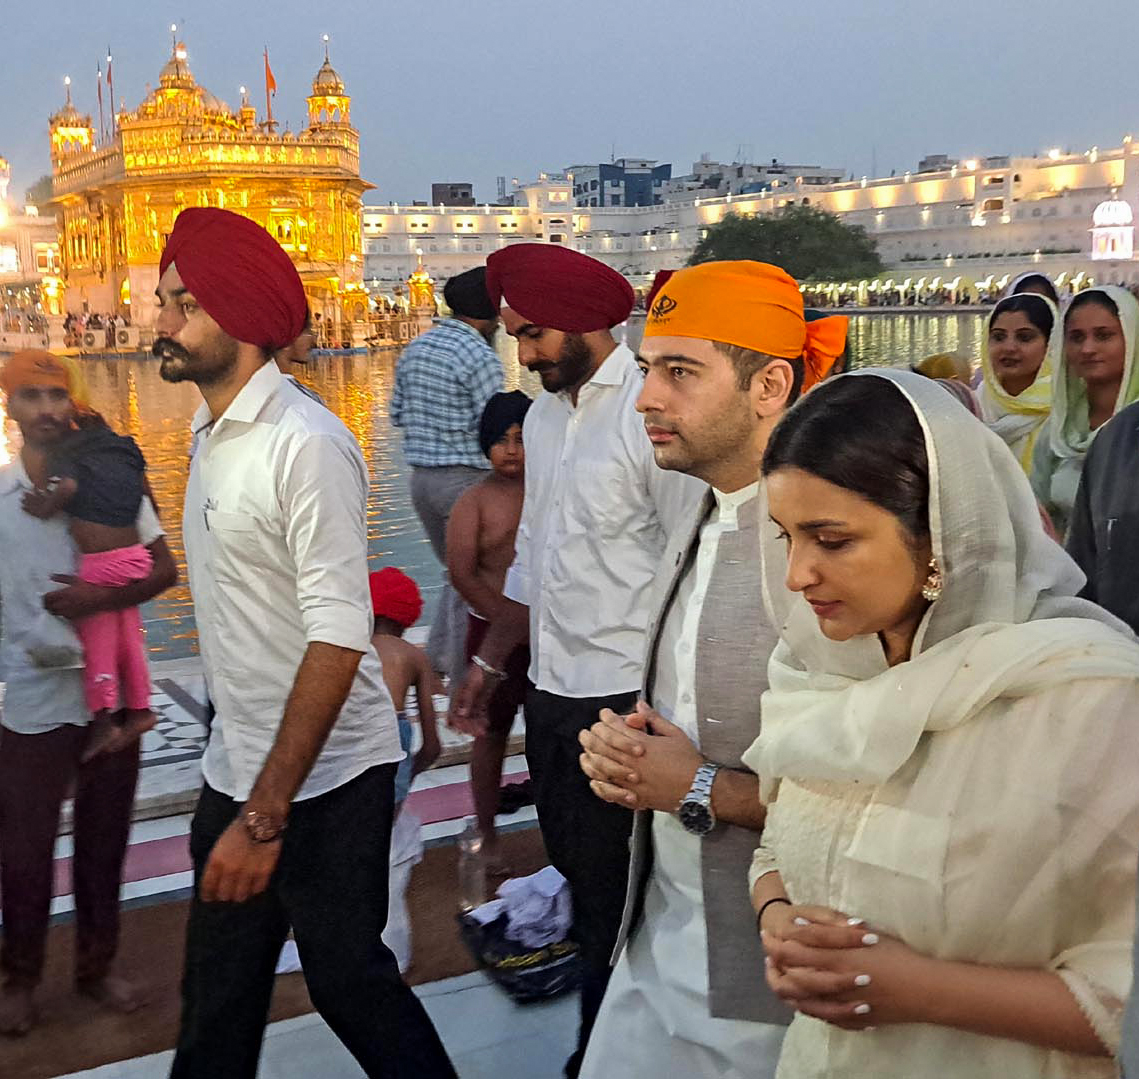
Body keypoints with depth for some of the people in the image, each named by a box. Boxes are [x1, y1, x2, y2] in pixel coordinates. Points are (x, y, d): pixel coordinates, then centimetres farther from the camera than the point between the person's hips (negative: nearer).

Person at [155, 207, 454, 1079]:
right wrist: (239, 799, 15)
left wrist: (266, 813, -24)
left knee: (347, 977, 6)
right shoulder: (212, 437, 7)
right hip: (238, 769, 8)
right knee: (216, 995, 16)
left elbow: (340, 638, -24)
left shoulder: (307, 445, -20)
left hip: (325, 778, -8)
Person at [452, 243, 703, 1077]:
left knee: (613, 893, 5)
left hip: (626, 695, -8)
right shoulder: (544, 416, 11)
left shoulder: (650, 413, -15)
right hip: (552, 688, 8)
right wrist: (491, 661, 20)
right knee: (576, 873, 20)